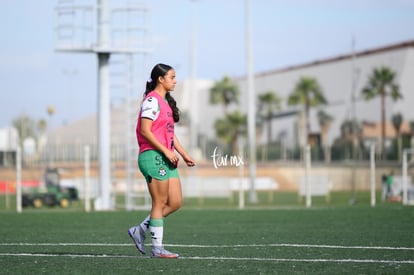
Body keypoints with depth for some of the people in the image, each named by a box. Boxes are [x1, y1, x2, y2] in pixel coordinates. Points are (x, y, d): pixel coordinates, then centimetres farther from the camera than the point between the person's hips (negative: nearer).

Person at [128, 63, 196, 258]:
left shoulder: (166, 102, 20)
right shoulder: (152, 100, -10)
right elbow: (145, 130, -18)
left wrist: (183, 154, 18)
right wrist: (166, 151, -20)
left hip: (166, 159, 10)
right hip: (153, 156, -10)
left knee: (176, 202, 6)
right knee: (160, 203, -6)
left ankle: (140, 230, 14)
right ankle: (157, 248, 0)